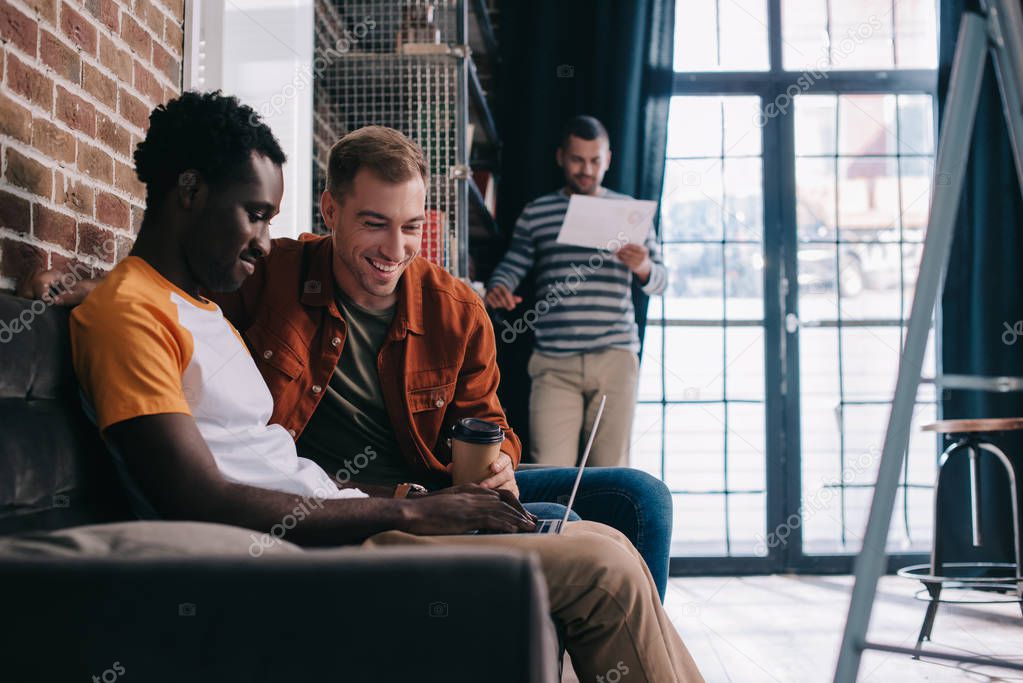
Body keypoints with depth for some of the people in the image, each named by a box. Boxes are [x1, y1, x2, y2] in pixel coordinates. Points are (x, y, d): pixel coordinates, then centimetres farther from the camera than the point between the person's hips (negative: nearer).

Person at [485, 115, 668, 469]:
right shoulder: (536, 213, 13)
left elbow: (660, 281, 13)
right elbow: (512, 265, 12)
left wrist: (643, 267, -11)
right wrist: (498, 288, -12)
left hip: (615, 358, 1)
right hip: (554, 363, 0)